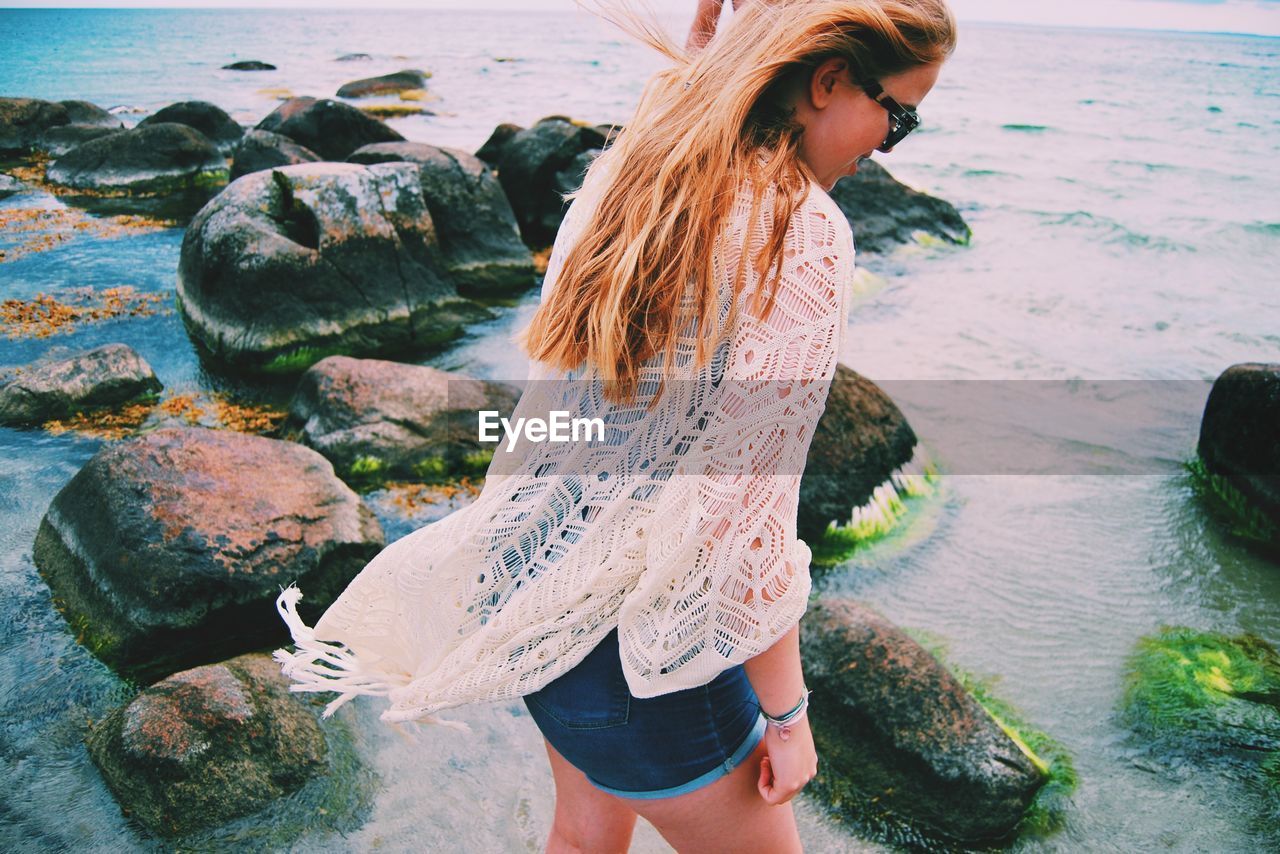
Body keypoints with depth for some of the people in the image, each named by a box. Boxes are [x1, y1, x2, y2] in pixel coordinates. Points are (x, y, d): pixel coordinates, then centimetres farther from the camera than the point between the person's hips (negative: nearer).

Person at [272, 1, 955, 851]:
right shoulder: (801, 230, -22)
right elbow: (748, 519, -23)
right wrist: (787, 716, -9)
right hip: (643, 652, -8)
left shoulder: (621, 173, 2)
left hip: (540, 581, 8)